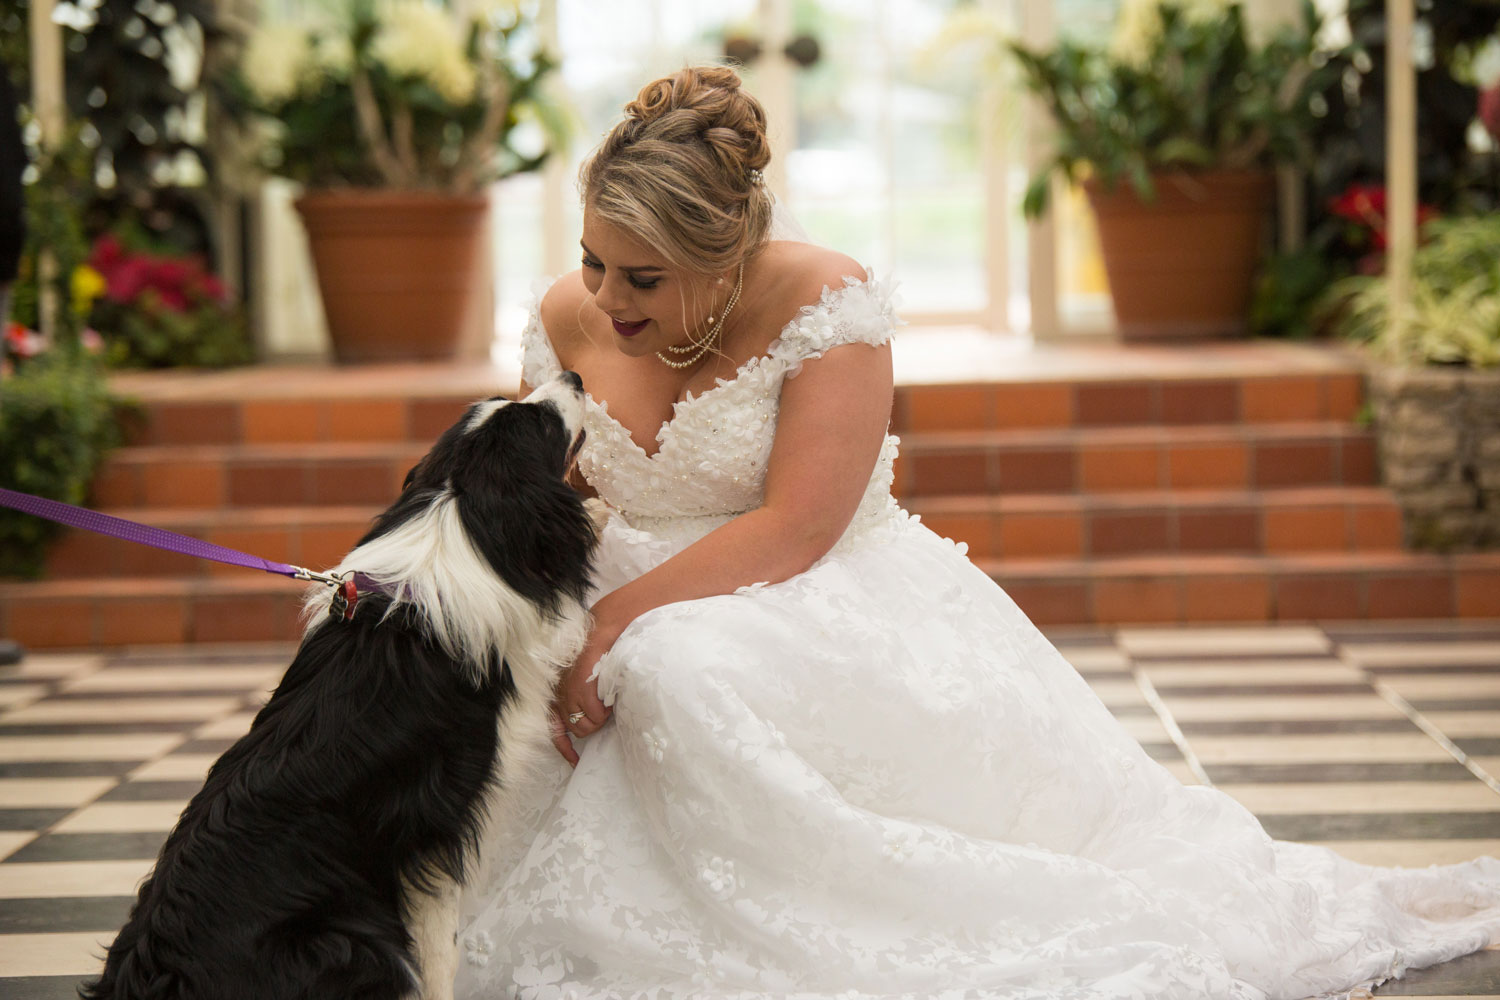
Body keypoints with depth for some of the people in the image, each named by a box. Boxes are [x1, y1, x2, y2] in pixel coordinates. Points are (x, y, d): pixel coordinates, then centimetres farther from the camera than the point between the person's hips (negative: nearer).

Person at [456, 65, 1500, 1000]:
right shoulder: (570, 323, 0)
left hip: (823, 607, -6)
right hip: (646, 626, 6)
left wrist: (619, 619, -28)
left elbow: (793, 528, -21)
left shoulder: (823, 301, -16)